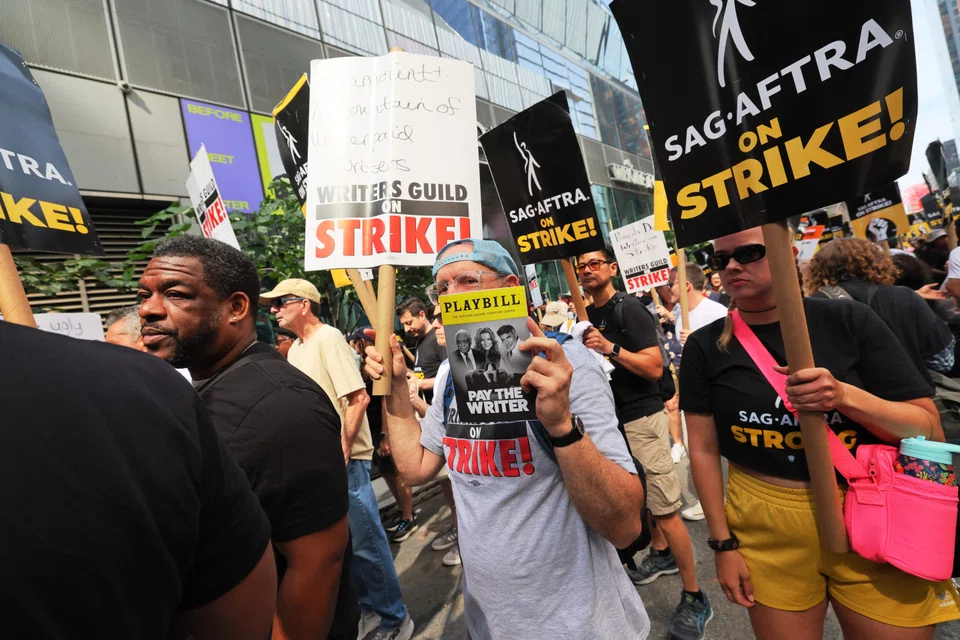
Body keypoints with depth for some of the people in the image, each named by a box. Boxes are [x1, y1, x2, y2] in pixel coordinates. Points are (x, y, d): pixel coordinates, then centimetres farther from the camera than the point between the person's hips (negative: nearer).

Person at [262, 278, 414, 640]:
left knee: (364, 541, 3)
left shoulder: (329, 339, -15)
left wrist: (342, 449, -22)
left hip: (344, 458, -8)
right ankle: (369, 607, 39)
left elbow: (359, 398, -22)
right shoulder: (295, 348, 11)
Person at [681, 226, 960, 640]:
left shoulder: (848, 320, -5)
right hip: (767, 532, 0)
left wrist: (846, 396, -22)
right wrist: (723, 543, -3)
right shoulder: (705, 346, -6)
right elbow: (704, 450, -3)